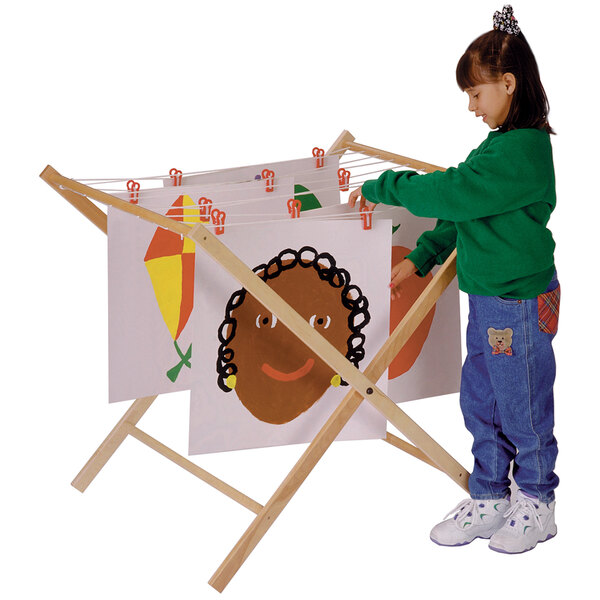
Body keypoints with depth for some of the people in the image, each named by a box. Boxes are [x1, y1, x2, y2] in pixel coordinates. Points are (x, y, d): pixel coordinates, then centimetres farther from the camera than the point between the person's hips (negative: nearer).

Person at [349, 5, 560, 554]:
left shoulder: (520, 150, -22)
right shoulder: (507, 144, 11)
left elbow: (449, 194, -26)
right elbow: (464, 211, 16)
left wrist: (381, 188, -16)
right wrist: (421, 258, 12)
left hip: (520, 304, -10)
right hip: (490, 298, 10)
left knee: (522, 407, 6)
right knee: (480, 401, 16)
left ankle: (536, 505, 23)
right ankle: (489, 500, 29)